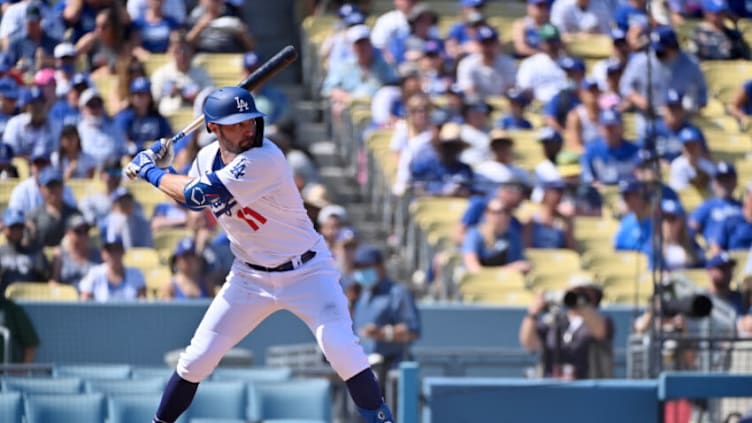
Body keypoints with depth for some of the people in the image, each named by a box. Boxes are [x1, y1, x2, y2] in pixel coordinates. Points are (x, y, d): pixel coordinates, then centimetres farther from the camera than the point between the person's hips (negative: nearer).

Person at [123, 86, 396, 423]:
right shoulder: (207, 157, -3)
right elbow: (194, 200, 18)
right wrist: (160, 167, 1)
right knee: (197, 358, 4)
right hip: (250, 277, 6)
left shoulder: (264, 160, -27)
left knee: (343, 351, -23)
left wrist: (148, 170, -13)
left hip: (306, 272, -6)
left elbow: (196, 194, -28)